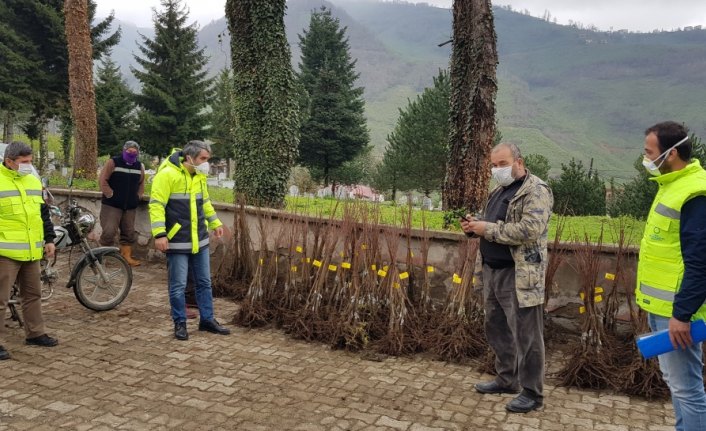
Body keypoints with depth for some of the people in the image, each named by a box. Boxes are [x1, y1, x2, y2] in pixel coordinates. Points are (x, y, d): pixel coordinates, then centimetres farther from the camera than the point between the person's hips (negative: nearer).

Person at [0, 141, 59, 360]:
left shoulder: (34, 181, 12)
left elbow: (43, 213, 19)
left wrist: (49, 239, 16)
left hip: (31, 251, 7)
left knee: (33, 294, 16)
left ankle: (35, 333, 28)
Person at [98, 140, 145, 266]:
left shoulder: (139, 166, 11)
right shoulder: (113, 162, -5)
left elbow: (141, 183, 23)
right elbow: (102, 180, -8)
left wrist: (138, 196, 11)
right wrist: (110, 195, -11)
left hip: (130, 206, 5)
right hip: (112, 205, -5)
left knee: (129, 233, 9)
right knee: (109, 232, -10)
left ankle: (127, 256, 19)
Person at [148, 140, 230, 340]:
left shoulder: (199, 176, 8)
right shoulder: (167, 174, -16)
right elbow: (156, 205, -18)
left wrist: (215, 223, 23)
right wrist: (159, 234, -25)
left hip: (199, 240, 7)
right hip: (178, 241, -7)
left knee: (204, 282, 14)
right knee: (178, 286, 3)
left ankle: (207, 319, 26)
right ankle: (180, 323, 18)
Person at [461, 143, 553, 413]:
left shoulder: (536, 191, -11)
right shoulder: (499, 191, 17)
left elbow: (530, 229, -25)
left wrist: (488, 229, -21)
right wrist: (474, 226, 4)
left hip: (519, 276, -9)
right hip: (492, 271, 9)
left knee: (525, 334, 0)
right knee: (497, 329, 18)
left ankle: (532, 393, 13)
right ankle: (506, 379, 34)